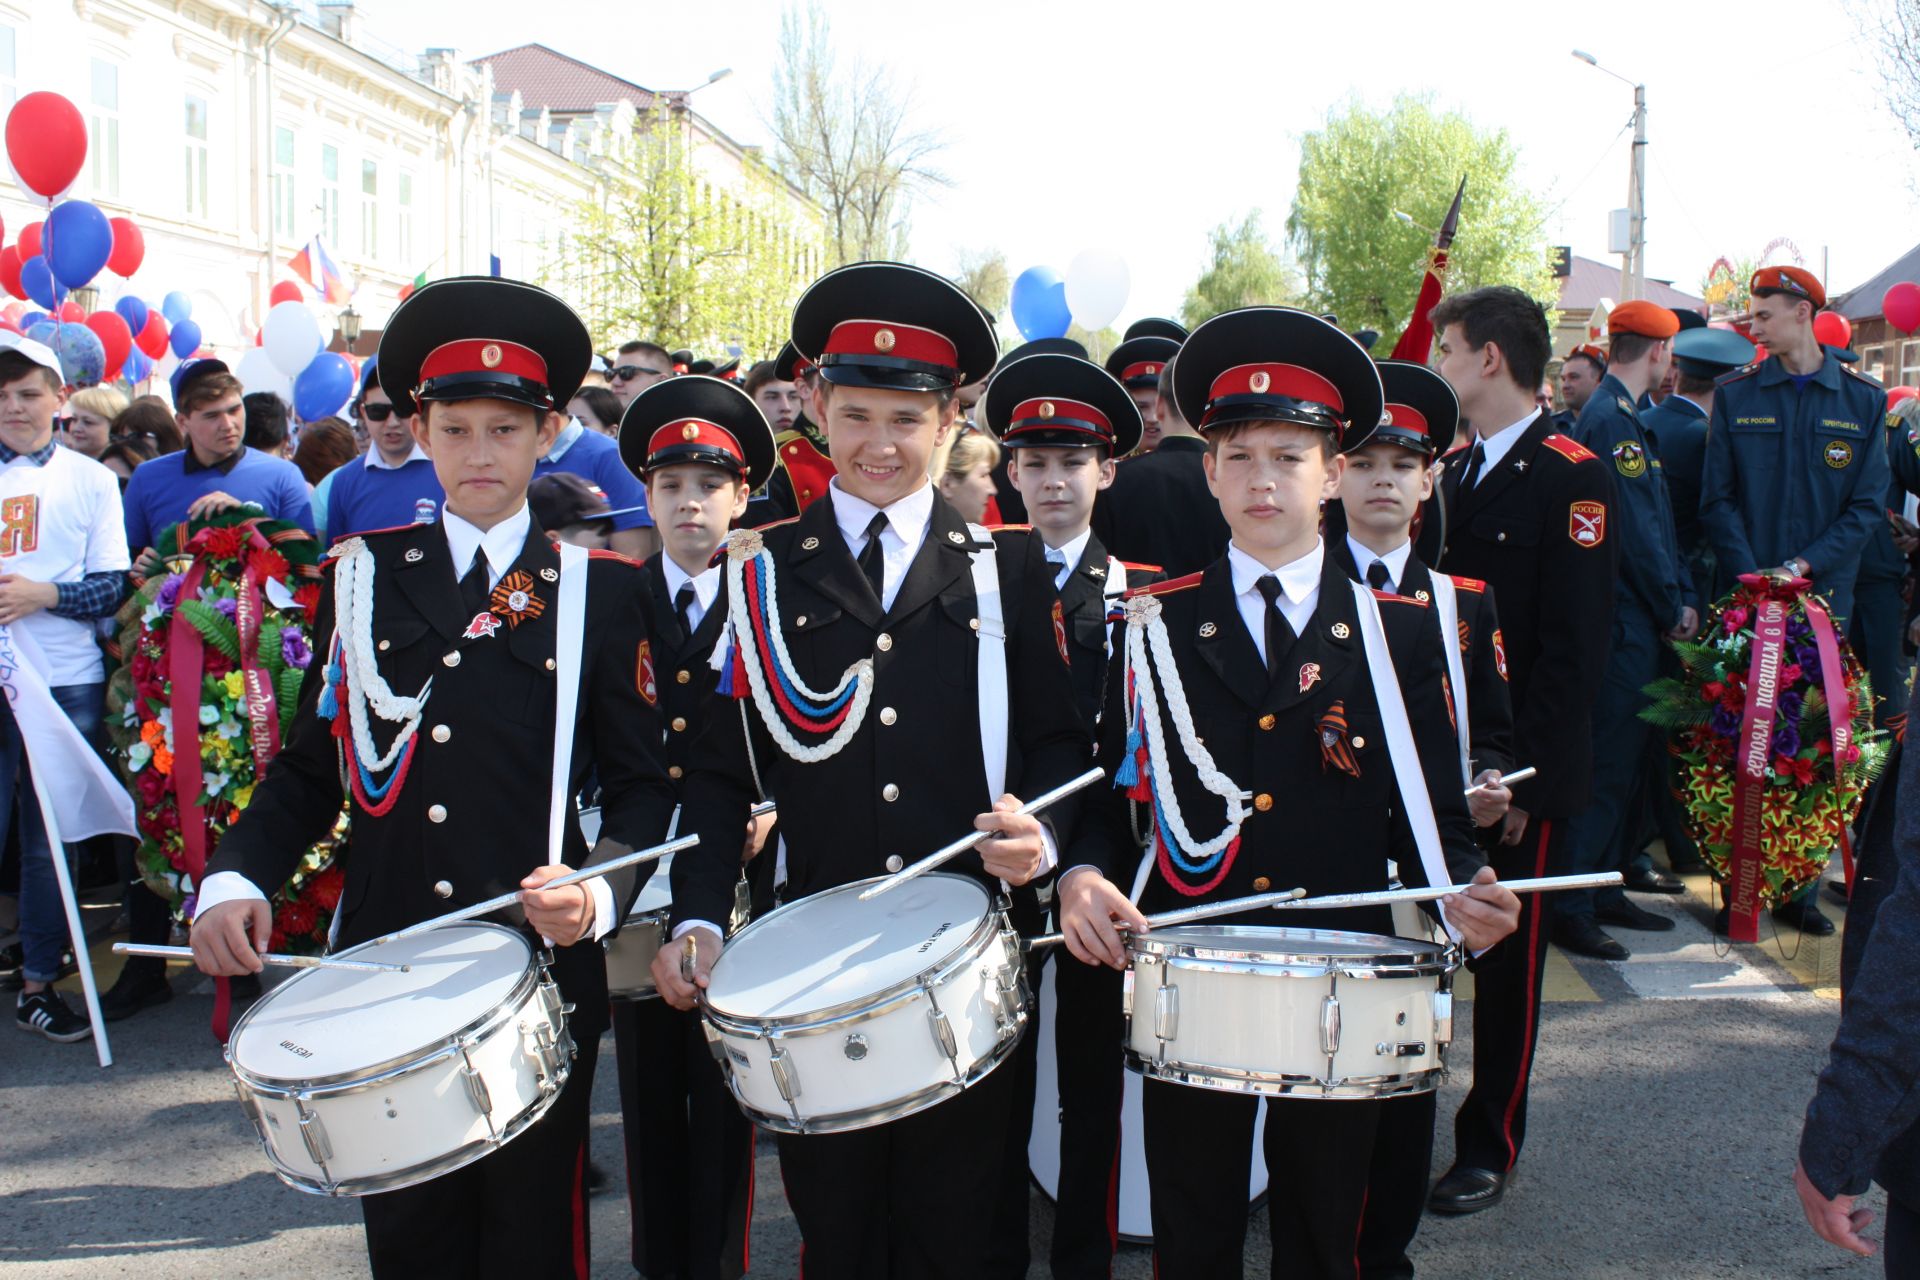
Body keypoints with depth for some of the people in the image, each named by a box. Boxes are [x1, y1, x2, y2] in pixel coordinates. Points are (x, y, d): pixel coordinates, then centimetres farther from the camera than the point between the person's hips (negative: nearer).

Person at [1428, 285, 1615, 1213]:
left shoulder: (1570, 476, -11)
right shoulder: (1450, 469, 10)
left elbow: (1574, 643, -15)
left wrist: (1527, 776, -17)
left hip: (1518, 770, -5)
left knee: (1507, 958, 7)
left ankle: (1488, 1147, 20)